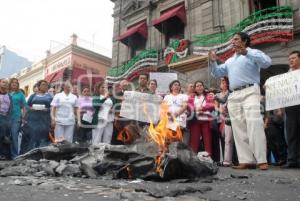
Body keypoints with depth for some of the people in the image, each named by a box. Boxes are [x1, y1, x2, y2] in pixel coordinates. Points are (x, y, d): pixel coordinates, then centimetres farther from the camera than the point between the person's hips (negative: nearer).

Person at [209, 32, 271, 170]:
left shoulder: (254, 53, 10)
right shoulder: (230, 60, 28)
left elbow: (267, 62, -10)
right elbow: (217, 73, 26)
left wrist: (246, 53, -17)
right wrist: (213, 62, 8)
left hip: (250, 92, -6)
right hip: (234, 96, 6)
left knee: (254, 126, -17)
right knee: (239, 129, -1)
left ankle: (261, 160, -15)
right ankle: (246, 160, 0)